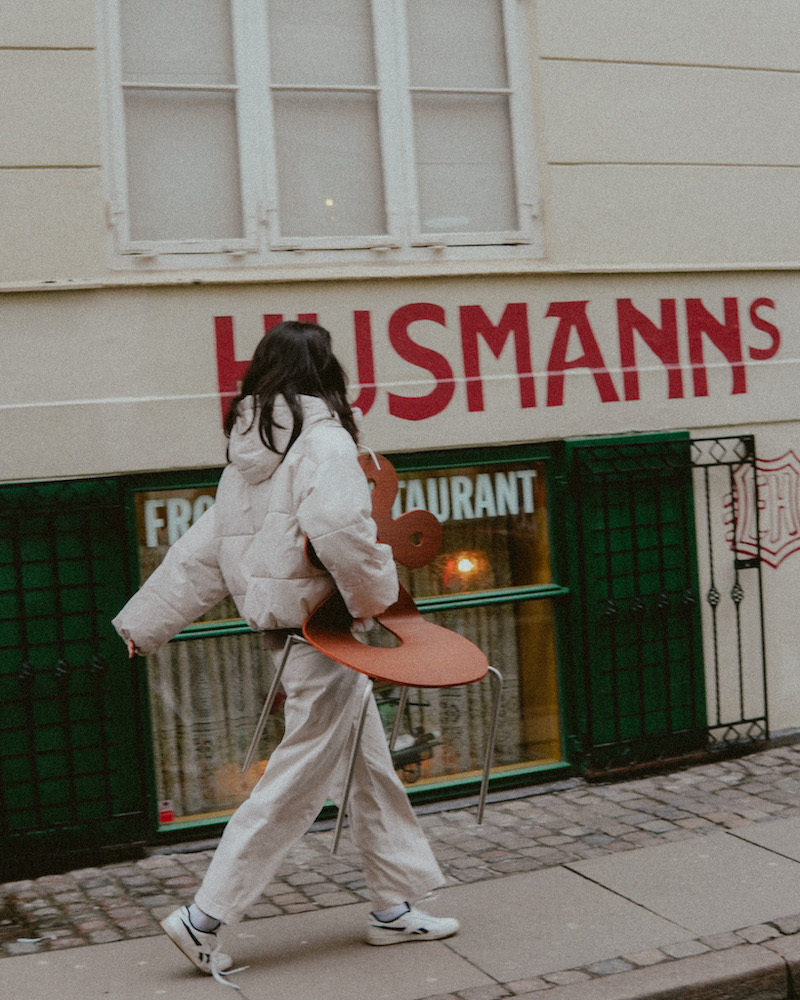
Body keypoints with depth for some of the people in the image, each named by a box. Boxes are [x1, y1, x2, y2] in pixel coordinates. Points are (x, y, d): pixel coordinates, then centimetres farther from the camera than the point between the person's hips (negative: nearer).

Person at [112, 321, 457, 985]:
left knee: (371, 769, 17)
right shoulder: (323, 439, -15)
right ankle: (205, 918, 8)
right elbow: (337, 526, -33)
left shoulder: (249, 453, 10)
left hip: (292, 629, 9)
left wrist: (144, 623, 17)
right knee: (298, 782, 0)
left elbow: (203, 550, 12)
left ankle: (394, 908, 28)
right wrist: (376, 593, -17)